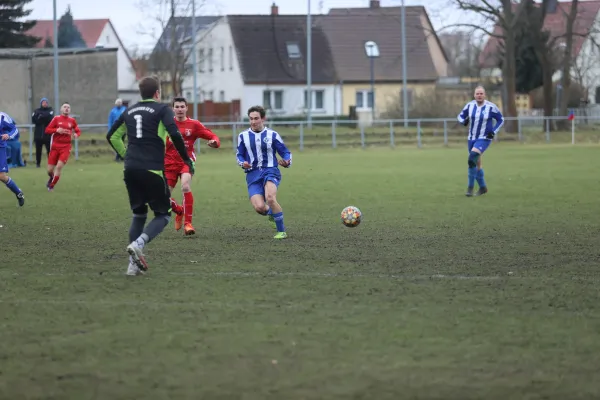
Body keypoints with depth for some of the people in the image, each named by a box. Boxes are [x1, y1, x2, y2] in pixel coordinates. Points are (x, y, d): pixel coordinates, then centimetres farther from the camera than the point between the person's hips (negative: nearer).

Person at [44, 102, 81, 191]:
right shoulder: (56, 119, 1)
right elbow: (47, 130, -1)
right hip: (55, 146, 0)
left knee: (59, 166, -16)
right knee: (50, 169, 2)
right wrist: (56, 130, -17)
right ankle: (51, 178, 39)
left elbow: (78, 131, 16)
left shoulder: (72, 120, 5)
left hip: (66, 147, 0)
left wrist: (76, 134, -7)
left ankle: (52, 185, 2)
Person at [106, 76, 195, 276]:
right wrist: (187, 160, -5)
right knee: (163, 214, 7)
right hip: (153, 169, -5)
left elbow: (112, 136, 23)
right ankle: (138, 244, -20)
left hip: (130, 169, 5)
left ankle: (134, 264, 11)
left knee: (139, 214, 19)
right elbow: (174, 134, -14)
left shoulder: (129, 111, 17)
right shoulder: (162, 109, 0)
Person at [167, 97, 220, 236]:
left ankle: (188, 223, -18)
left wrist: (214, 142, -23)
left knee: (185, 187, -29)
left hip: (187, 161, -2)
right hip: (170, 162, 2)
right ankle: (179, 211, 35)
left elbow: (213, 136, -1)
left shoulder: (194, 124, -1)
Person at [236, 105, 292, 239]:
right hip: (253, 175, 2)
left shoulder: (272, 135, 6)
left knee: (270, 198, -32)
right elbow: (239, 155, 17)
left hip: (270, 171, -2)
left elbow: (286, 153, 8)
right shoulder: (243, 136, 11)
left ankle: (281, 232, -18)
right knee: (259, 207, -20)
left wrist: (286, 162, -15)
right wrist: (243, 163, -7)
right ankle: (271, 212, 21)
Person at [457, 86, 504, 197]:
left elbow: (501, 120, 1)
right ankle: (483, 187, 32)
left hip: (484, 139, -5)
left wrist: (494, 132, -12)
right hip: (472, 138, 5)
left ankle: (470, 187, -16)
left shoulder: (491, 107, -12)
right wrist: (463, 121, -14)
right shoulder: (470, 105, -1)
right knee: (477, 164, 13)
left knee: (471, 159, -24)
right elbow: (460, 116, 10)